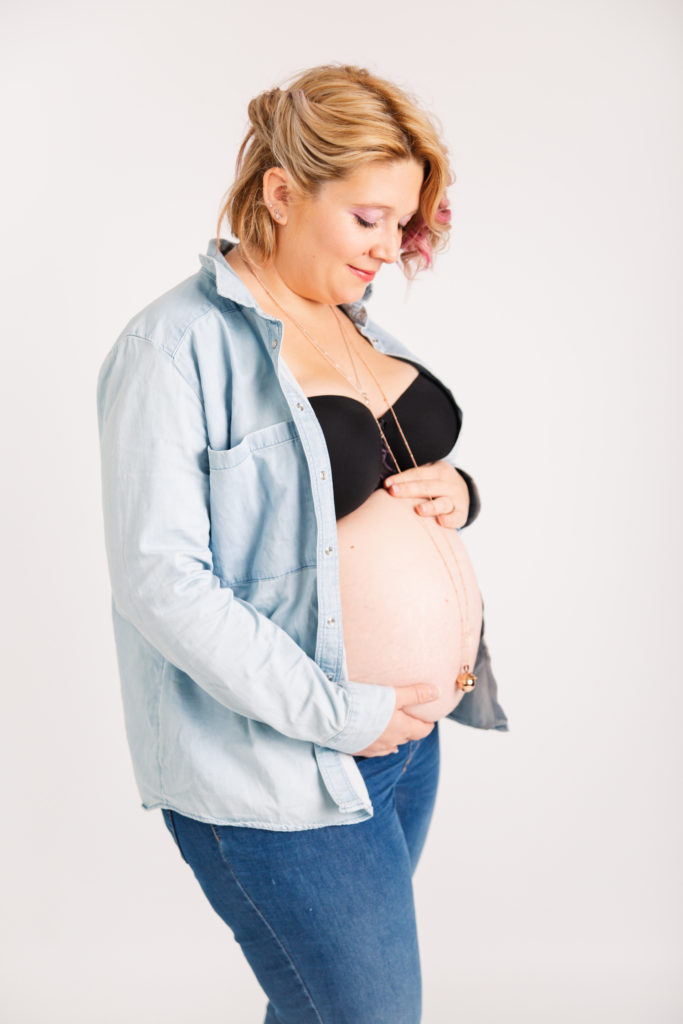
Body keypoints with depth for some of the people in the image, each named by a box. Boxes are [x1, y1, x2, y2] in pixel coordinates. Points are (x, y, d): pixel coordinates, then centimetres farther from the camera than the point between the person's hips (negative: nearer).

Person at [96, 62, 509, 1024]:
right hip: (279, 772, -8)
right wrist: (338, 715, -23)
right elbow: (160, 578, -21)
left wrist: (455, 491, -1)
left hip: (408, 727, 8)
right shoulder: (178, 344, -15)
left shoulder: (355, 322, 10)